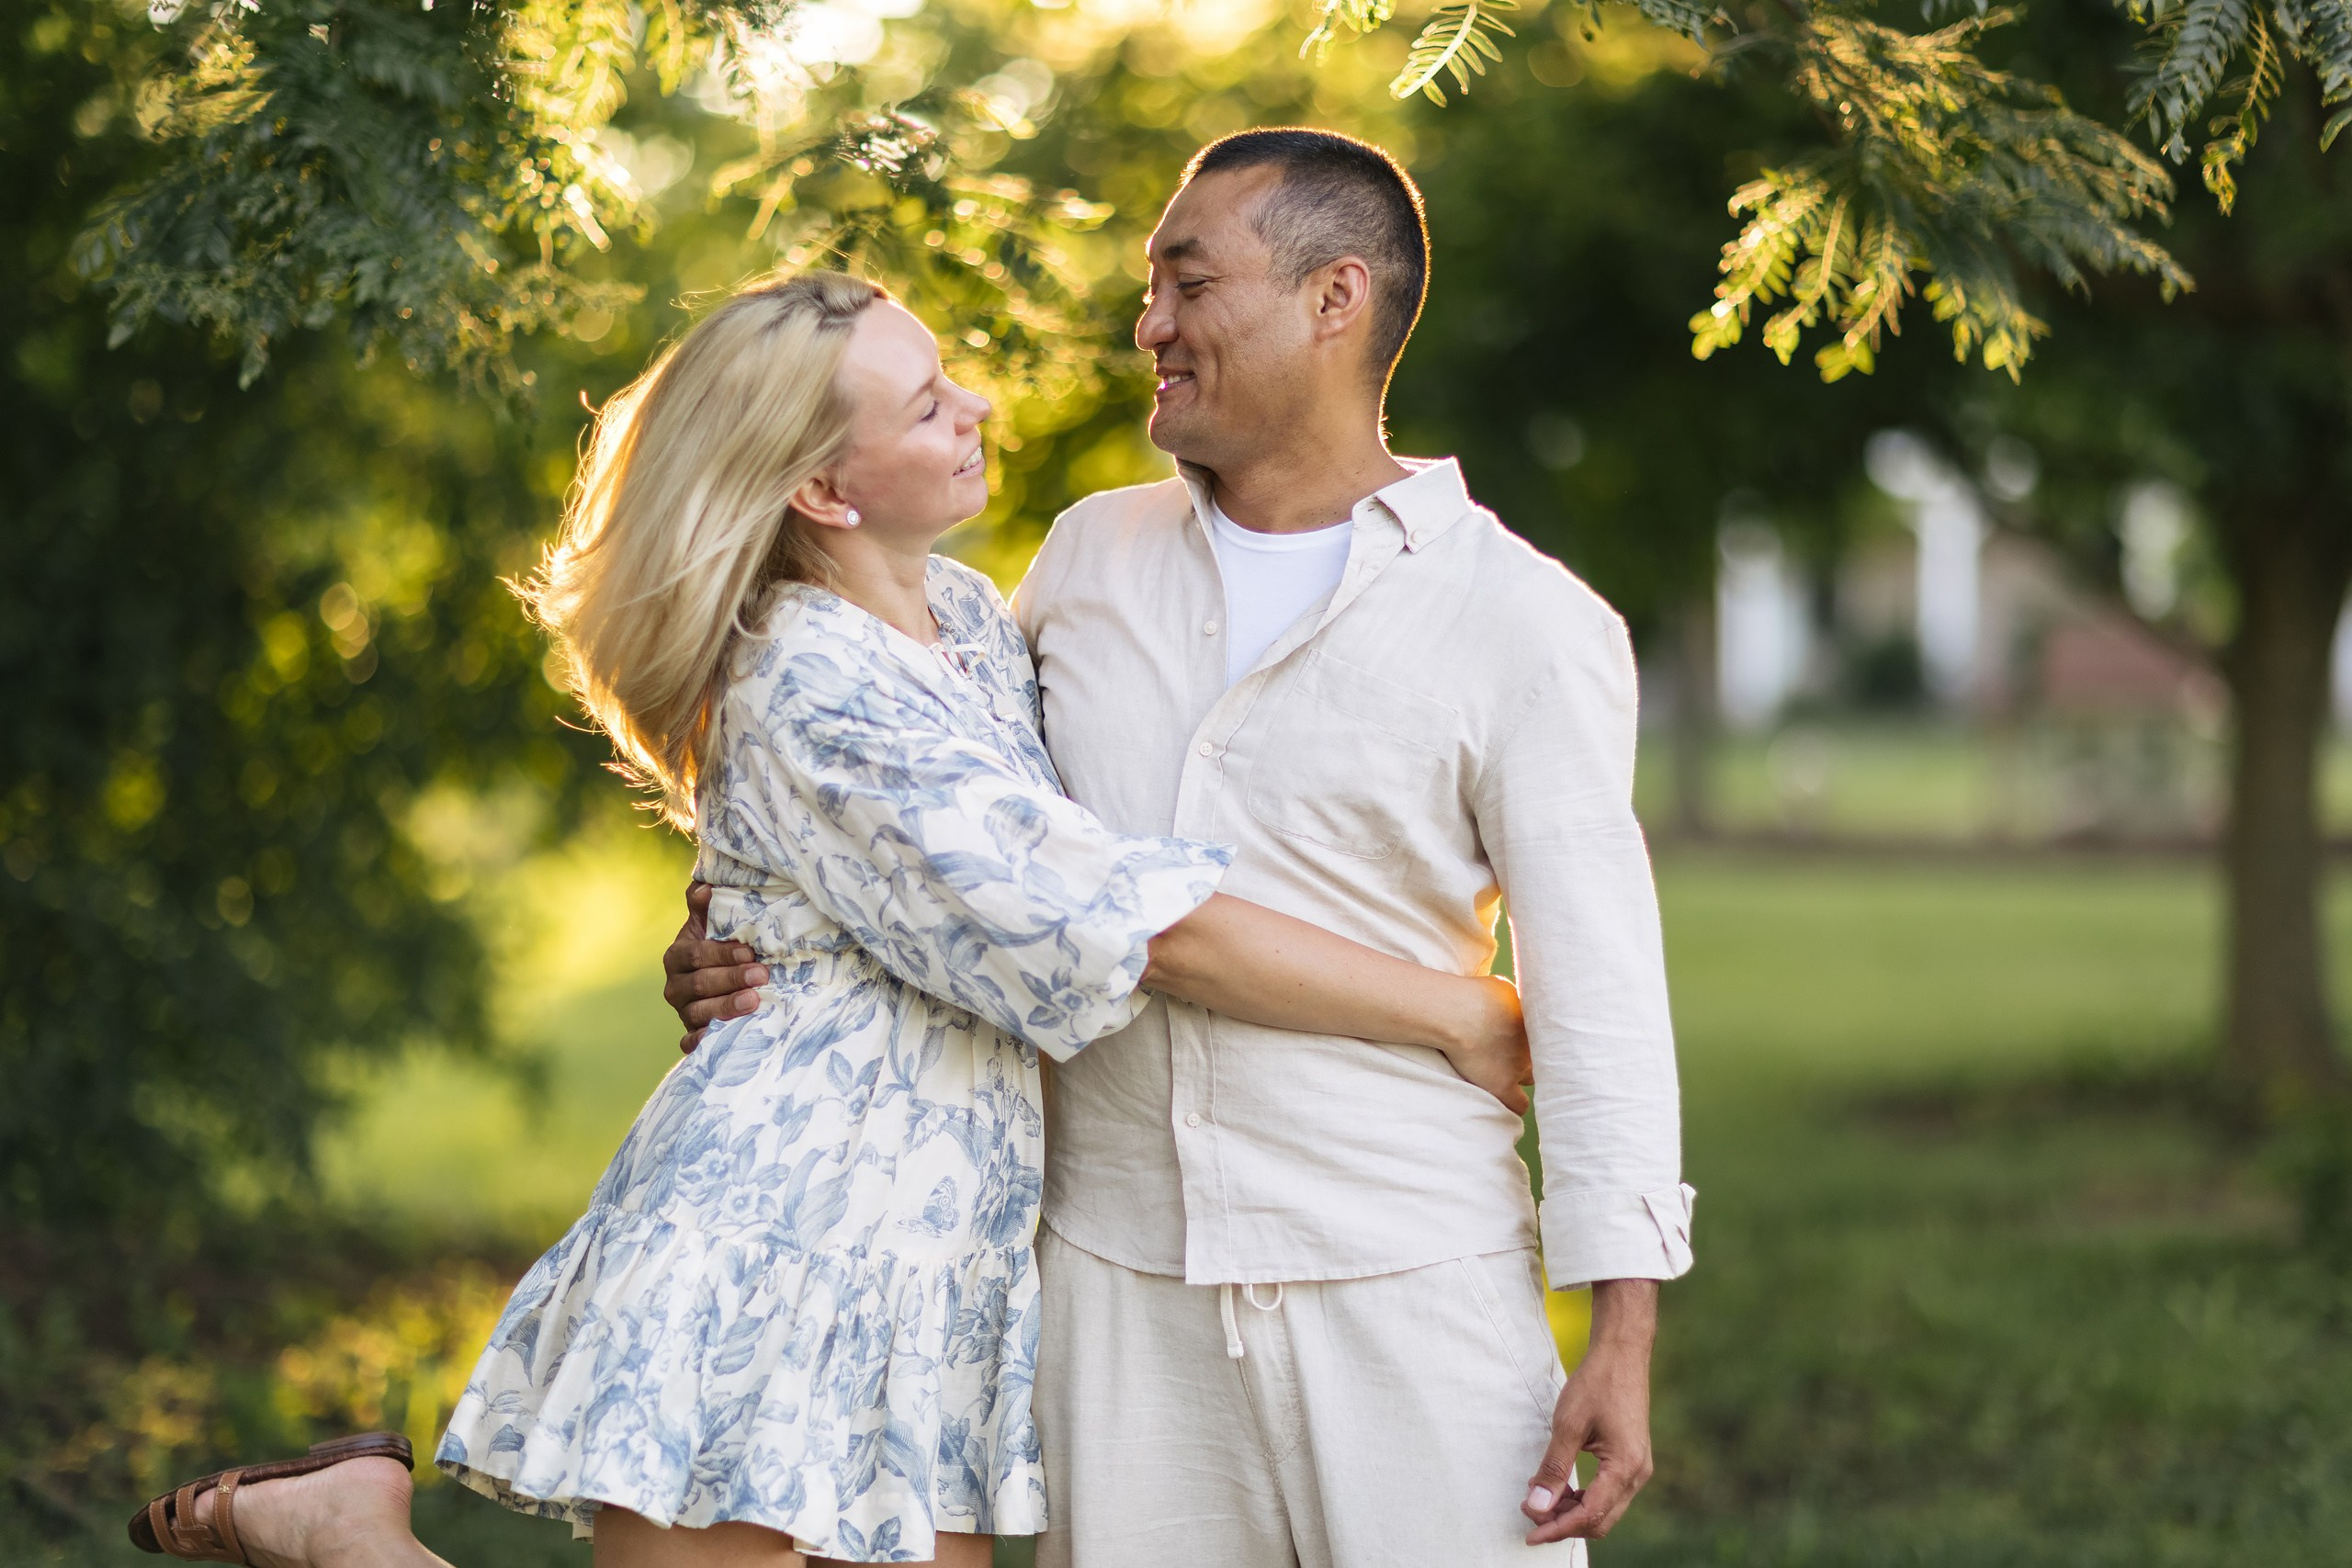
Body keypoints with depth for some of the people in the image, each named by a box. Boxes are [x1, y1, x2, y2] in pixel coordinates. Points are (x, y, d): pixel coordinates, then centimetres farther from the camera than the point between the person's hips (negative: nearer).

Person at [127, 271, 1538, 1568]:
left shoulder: (970, 615, 10)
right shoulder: (820, 694, -17)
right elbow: (1145, 931, -21)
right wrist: (1457, 1015, -15)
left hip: (933, 1266, 9)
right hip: (781, 1230, -8)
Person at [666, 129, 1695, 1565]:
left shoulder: (1525, 624, -3)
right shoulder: (1091, 557, 11)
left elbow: (1599, 989, -4)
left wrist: (1625, 1334, -9)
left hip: (1407, 1285, -4)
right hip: (1119, 1273, 4)